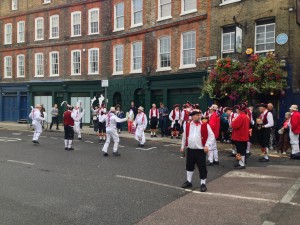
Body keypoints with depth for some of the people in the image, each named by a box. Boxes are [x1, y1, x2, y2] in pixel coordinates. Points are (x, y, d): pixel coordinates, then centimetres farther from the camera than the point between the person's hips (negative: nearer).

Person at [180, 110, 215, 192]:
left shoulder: (205, 125, -5)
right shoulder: (188, 125, 4)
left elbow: (211, 136, -5)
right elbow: (184, 136, 15)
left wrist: (207, 145, -15)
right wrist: (182, 146, 17)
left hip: (201, 150, -3)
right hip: (190, 149, 4)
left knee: (202, 167, 1)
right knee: (189, 166, 14)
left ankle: (203, 184, 15)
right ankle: (189, 181, 31)